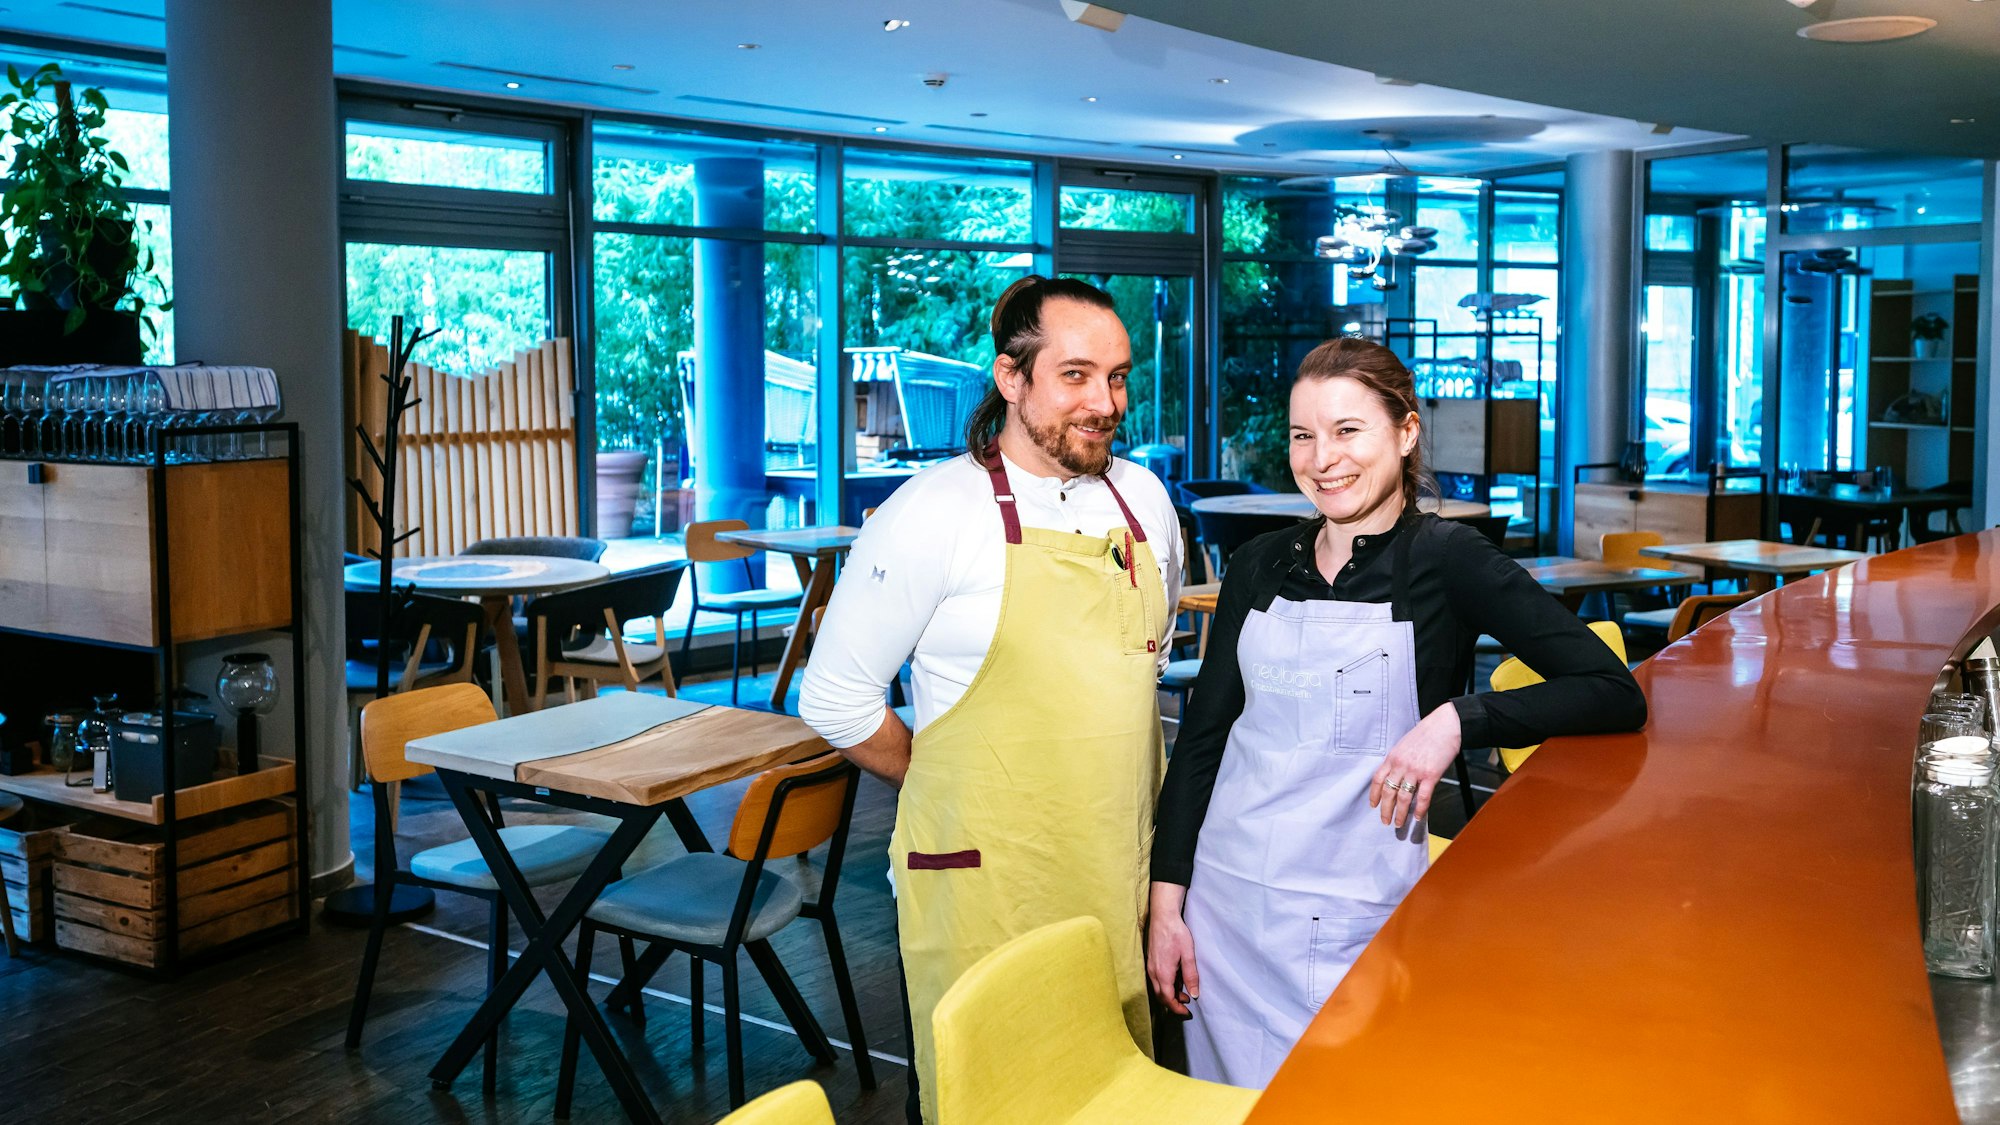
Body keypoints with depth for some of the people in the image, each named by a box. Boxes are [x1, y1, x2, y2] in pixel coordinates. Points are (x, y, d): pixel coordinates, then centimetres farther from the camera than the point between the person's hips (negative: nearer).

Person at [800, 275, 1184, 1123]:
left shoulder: (1144, 502, 6)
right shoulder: (930, 517, -12)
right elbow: (834, 700, -7)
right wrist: (959, 794, 1)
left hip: (1123, 879, 5)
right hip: (988, 887, -5)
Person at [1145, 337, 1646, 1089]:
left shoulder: (1446, 560, -6)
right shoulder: (1260, 564, 6)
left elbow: (1615, 694, -10)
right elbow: (1202, 733, 8)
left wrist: (1458, 720, -22)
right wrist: (1167, 899, 3)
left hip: (1358, 920, -4)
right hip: (1226, 905, 4)